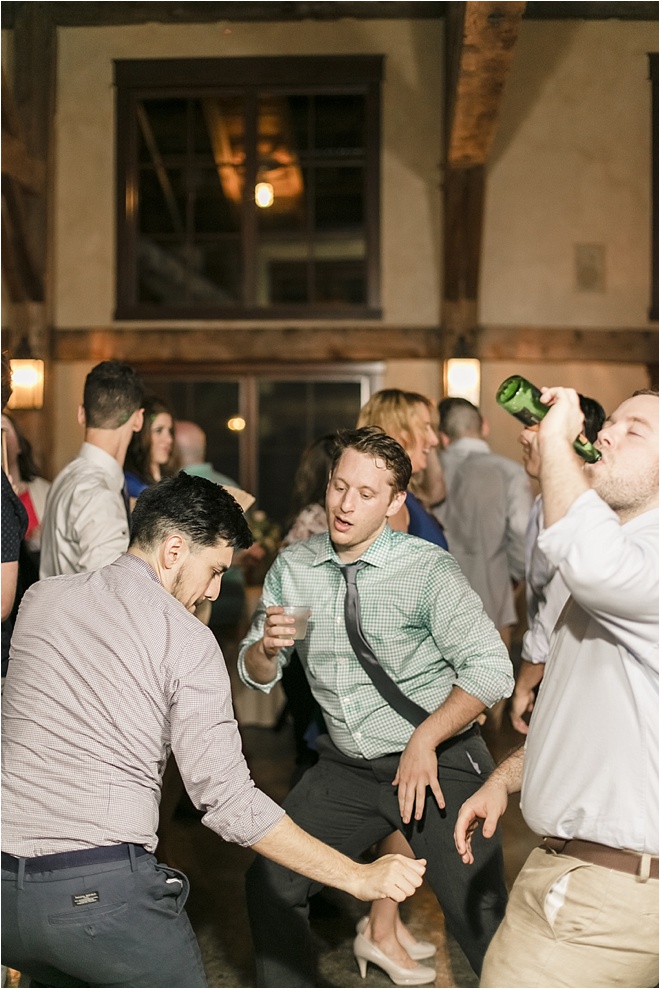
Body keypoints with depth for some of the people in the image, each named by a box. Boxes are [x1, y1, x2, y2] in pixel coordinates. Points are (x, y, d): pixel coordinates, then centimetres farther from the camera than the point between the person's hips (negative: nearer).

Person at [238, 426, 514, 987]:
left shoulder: (429, 570, -13)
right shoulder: (292, 568, 1)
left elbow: (490, 670, -16)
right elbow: (255, 676, 7)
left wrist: (424, 741, -17)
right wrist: (267, 647, -15)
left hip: (438, 763, -4)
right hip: (347, 767, 5)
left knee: (479, 916, -8)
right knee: (271, 884, 6)